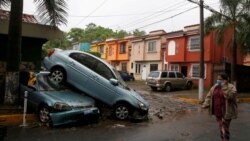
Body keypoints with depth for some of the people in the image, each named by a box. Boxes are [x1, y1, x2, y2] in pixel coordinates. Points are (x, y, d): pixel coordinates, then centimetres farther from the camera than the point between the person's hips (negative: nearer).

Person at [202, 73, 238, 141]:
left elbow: (229, 96, -29)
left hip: (226, 112, -6)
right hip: (217, 111, 6)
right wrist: (206, 104, -5)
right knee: (221, 127, 18)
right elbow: (209, 96, 9)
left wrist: (224, 87, -30)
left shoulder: (231, 87, -11)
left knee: (225, 128, -2)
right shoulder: (215, 87, 6)